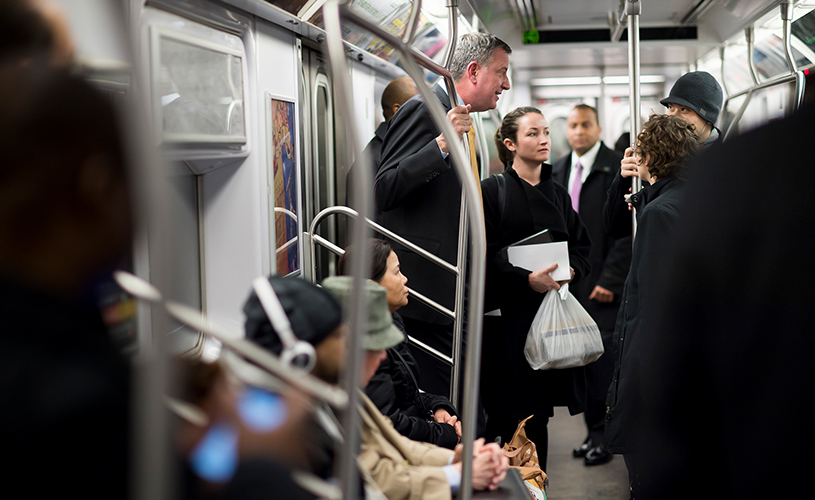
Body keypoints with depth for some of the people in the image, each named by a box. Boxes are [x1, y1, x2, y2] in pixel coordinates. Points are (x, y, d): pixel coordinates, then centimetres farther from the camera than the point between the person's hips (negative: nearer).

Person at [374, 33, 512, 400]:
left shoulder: (465, 122, 21)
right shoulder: (422, 110, -9)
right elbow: (384, 192, -18)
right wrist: (441, 145, -27)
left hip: (455, 290, 10)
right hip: (426, 288, -10)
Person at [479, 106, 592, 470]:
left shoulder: (558, 194, 15)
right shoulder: (490, 191, -3)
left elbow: (581, 246, 16)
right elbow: (483, 256, -10)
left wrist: (571, 270, -5)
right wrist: (527, 279, -20)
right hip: (507, 314, -5)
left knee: (538, 413, 9)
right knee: (507, 415, -5)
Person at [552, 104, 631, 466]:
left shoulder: (617, 168, -5)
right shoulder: (557, 171, 15)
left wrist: (610, 280, -14)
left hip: (602, 284, -6)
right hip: (569, 282, 6)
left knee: (602, 354, -5)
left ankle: (603, 436, 6)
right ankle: (594, 431, 18)